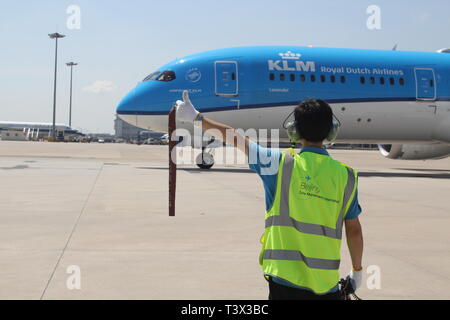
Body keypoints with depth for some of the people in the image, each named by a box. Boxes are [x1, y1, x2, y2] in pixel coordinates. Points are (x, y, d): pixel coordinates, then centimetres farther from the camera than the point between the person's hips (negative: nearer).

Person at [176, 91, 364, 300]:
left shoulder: (282, 164, -7)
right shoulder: (345, 175, -2)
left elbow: (236, 139, 1)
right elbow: (354, 230, 4)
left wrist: (197, 117, 13)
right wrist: (357, 270, 19)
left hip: (285, 279, -1)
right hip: (327, 284, 1)